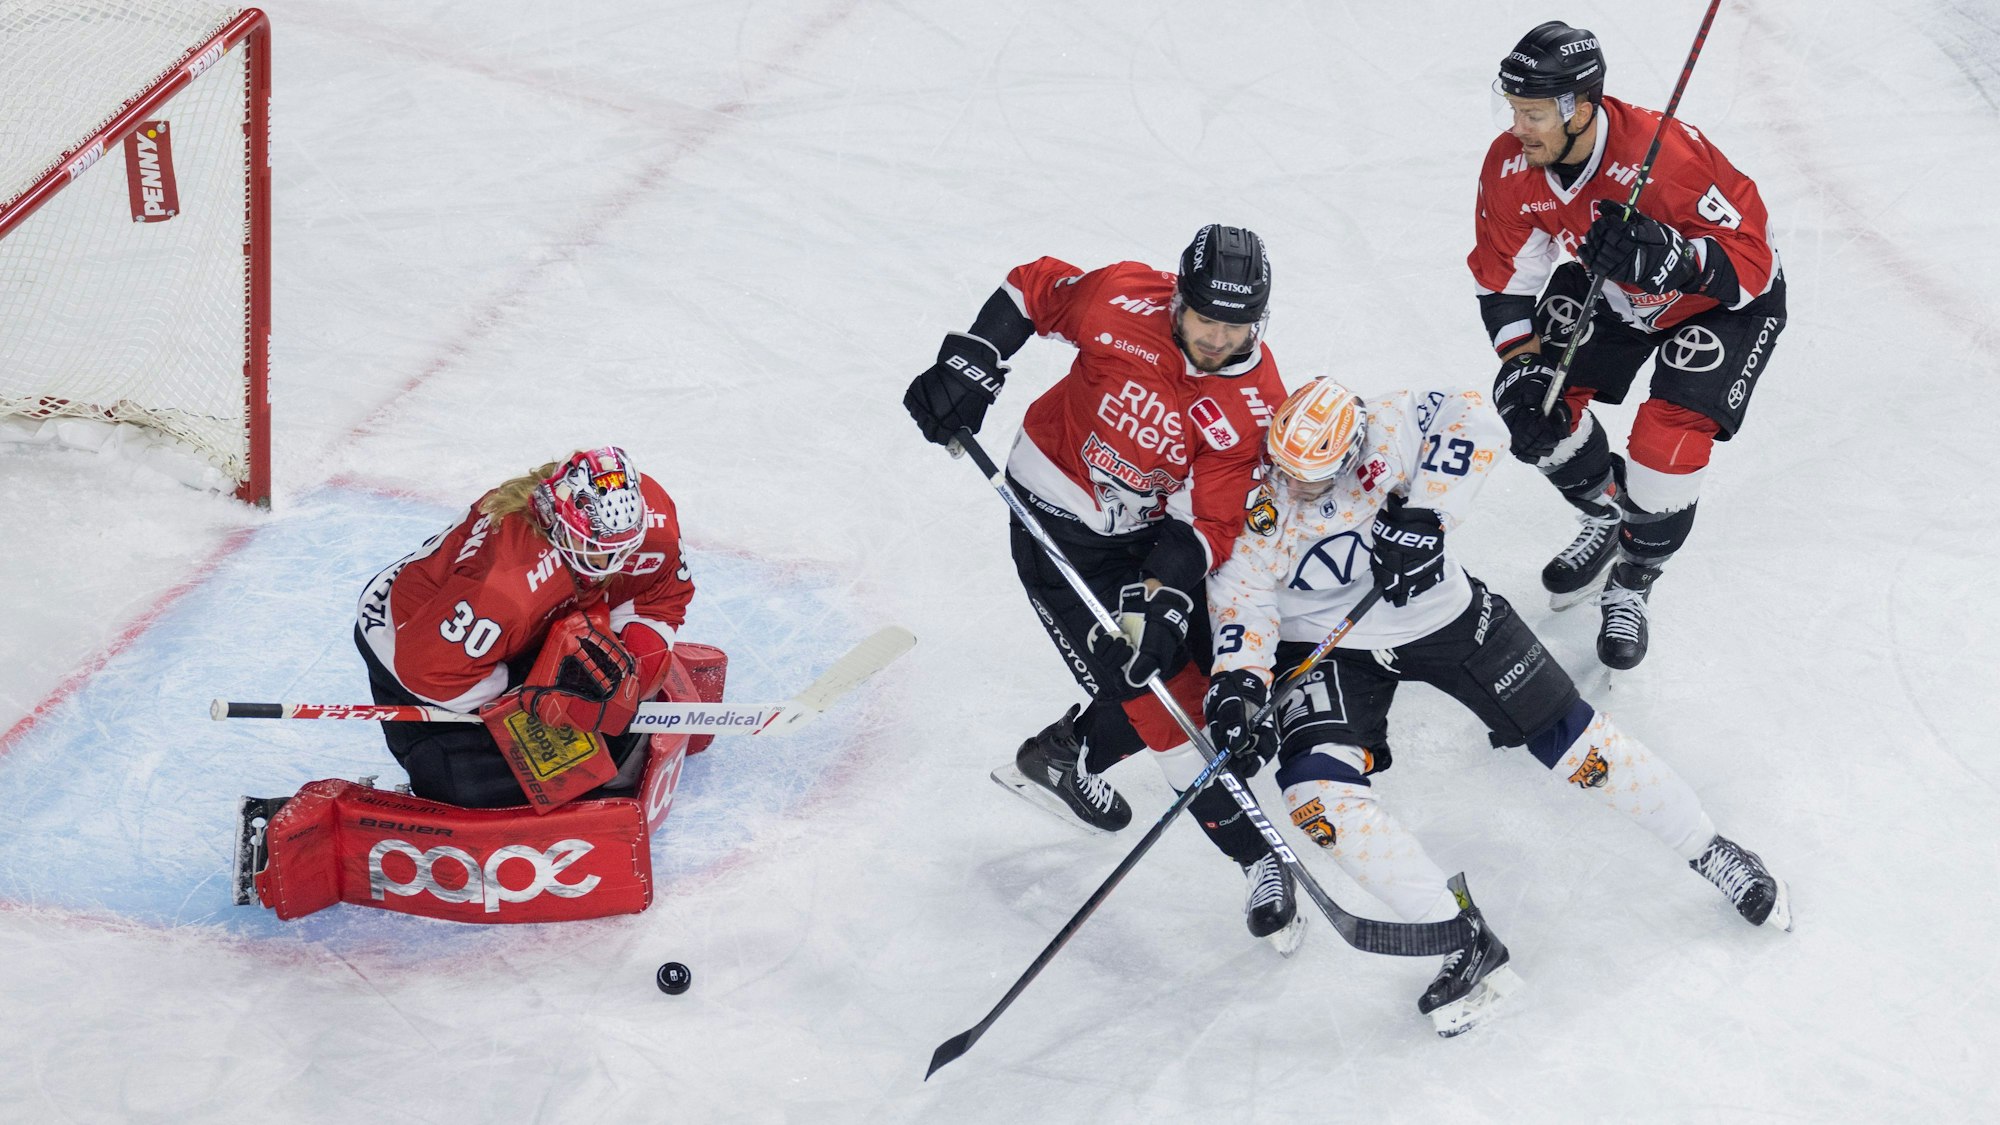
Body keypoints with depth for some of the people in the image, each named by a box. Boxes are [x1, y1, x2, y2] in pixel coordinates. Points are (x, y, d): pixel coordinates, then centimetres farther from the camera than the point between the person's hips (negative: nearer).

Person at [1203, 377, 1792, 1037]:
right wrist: (1236, 684, -30)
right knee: (1316, 790, -22)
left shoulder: (1385, 429, -26)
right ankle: (1464, 945, -14)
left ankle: (1709, 852, 22)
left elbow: (1474, 420, -33)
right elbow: (1243, 592, -16)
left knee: (1568, 739, 1)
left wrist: (1425, 515, -40)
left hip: (1441, 613, 0)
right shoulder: (1258, 498, -22)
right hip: (1327, 648, 1)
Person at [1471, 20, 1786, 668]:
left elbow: (1752, 263, -34)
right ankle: (1607, 515, 25)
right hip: (1612, 289, 6)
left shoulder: (1669, 158, -40)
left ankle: (1632, 583, 7)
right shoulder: (1510, 166, -21)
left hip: (1727, 299, -6)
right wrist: (1521, 363, -16)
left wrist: (1673, 260, -53)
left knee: (1668, 439, -19)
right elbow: (1504, 271, -6)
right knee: (1533, 396, -3)